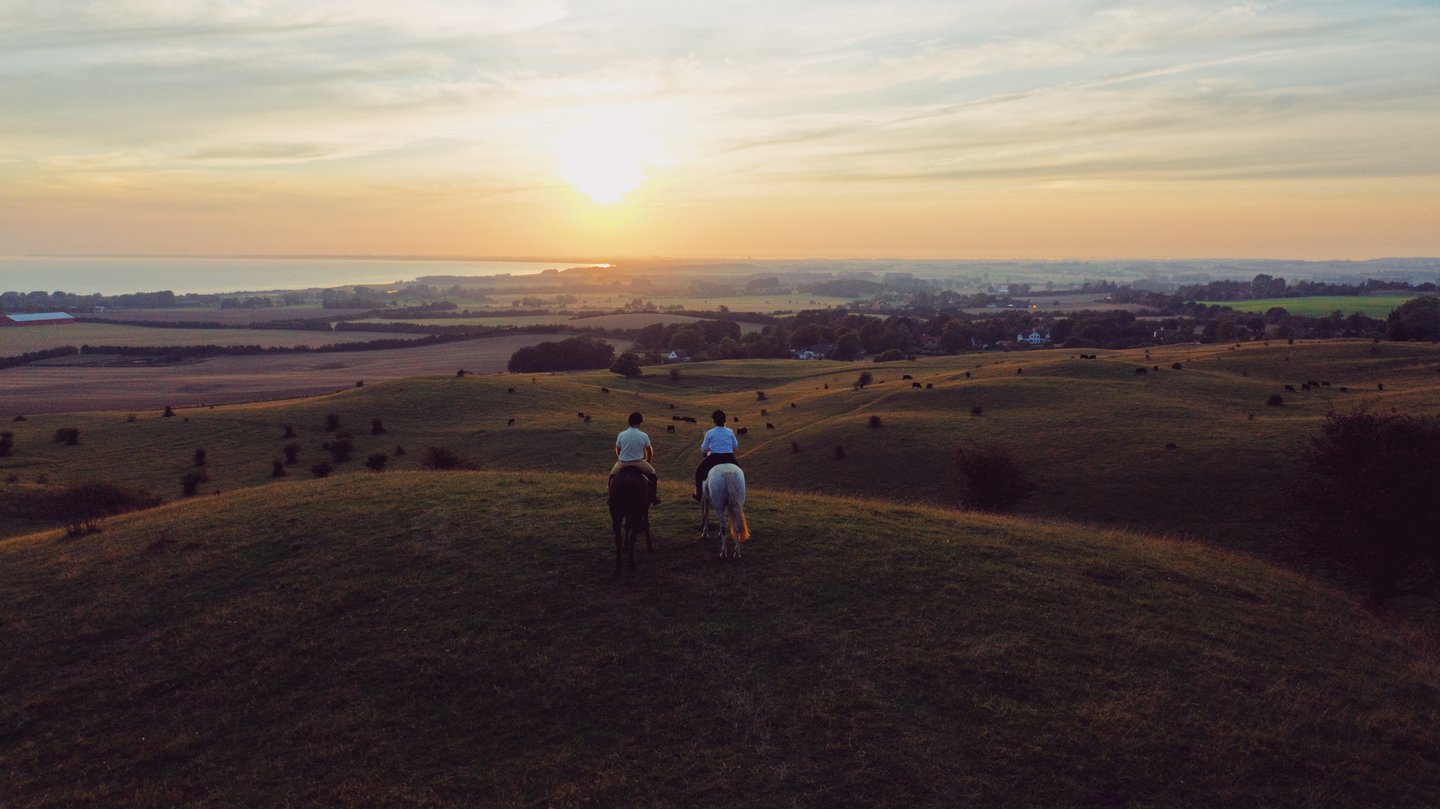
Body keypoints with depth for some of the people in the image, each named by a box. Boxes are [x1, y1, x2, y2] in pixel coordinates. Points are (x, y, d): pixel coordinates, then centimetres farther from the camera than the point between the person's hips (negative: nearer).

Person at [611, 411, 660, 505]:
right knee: (652, 474, 22)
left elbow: (617, 451, 9)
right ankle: (652, 498, 21)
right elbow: (650, 452, 7)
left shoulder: (621, 435, -4)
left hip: (622, 463, 1)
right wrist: (647, 461, 28)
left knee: (612, 475, 28)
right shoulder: (643, 436, -7)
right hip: (639, 463, -1)